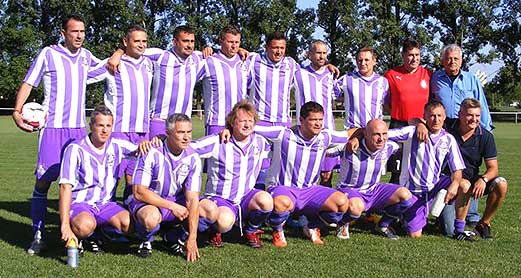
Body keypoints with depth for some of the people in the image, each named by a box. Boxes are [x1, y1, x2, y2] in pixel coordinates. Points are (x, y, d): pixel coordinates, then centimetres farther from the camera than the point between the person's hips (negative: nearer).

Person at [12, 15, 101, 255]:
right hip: (53, 127, -4)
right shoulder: (48, 54, -1)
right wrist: (17, 111, -12)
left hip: (79, 127, 5)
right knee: (43, 179, -7)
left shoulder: (86, 56, 13)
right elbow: (28, 84, 1)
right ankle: (38, 236, -1)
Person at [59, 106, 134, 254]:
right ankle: (76, 238, -2)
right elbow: (66, 187, -20)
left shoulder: (117, 146, 2)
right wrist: (65, 225, -32)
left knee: (128, 224, -25)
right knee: (85, 225, -38)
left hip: (106, 204, 5)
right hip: (79, 203, -4)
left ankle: (97, 234, 4)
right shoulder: (75, 149, -12)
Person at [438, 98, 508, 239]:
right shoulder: (447, 127, -11)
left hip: (473, 180, 4)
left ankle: (484, 223, 0)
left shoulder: (486, 136, -5)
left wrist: (483, 179, -28)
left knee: (501, 184, -22)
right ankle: (459, 227, -7)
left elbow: (493, 168, -6)